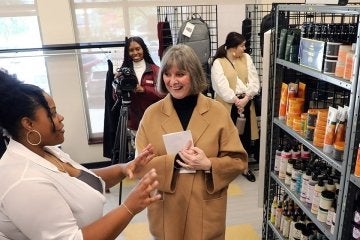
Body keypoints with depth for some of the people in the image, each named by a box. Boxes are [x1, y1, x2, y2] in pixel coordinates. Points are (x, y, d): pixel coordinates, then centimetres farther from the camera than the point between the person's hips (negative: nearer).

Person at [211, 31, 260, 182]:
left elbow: (254, 80, 2)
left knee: (245, 135, 11)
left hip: (246, 103, 5)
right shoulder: (218, 63, -7)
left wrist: (246, 98, -11)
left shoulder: (246, 58, 8)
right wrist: (236, 100, -17)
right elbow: (222, 86, -15)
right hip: (228, 105, -4)